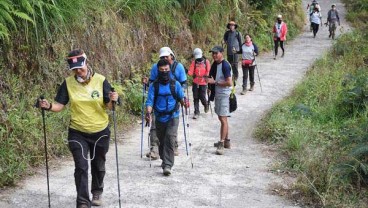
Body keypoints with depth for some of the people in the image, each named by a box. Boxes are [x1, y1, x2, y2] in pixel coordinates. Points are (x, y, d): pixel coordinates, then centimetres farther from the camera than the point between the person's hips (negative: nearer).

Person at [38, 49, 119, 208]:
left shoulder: (100, 80, -10)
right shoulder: (68, 83, -7)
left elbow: (108, 106, -10)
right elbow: (60, 105, -6)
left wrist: (112, 101, -32)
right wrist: (48, 106, -26)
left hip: (100, 132, 1)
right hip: (77, 132, 0)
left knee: (98, 166, 17)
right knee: (81, 167, -10)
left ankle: (97, 193, 41)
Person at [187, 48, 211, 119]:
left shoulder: (206, 61, 0)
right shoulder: (194, 62, 4)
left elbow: (208, 71, -2)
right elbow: (190, 71, -4)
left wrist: (206, 75, -19)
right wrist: (190, 73, -26)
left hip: (203, 83, -2)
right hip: (195, 83, 2)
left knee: (202, 97, -6)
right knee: (195, 98, 3)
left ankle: (206, 104, 29)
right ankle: (196, 112, 12)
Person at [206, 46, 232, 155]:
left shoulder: (225, 65, -16)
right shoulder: (215, 64, 11)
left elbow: (229, 82, -21)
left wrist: (214, 82, -19)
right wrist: (210, 85, 10)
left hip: (224, 95, -9)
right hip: (217, 94, 9)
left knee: (223, 119, -9)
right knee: (221, 118, 15)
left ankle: (221, 144, -9)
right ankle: (226, 141, 24)